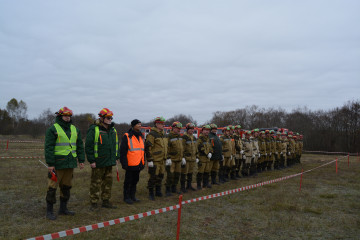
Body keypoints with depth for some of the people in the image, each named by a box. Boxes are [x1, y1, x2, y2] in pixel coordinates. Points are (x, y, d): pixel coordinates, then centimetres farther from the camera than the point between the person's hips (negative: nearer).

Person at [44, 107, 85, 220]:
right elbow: (48, 148, -10)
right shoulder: (53, 129, -5)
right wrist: (50, 164, -15)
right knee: (52, 187, -1)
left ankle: (63, 208, 25)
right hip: (57, 164, -6)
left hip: (70, 163, 6)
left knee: (66, 186, 13)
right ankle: (49, 211, 10)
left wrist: (81, 160, 11)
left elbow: (80, 146, 16)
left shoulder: (75, 129, 13)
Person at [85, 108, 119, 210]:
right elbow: (88, 146, -12)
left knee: (108, 182, 13)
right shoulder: (93, 129, -10)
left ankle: (106, 201, 25)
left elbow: (116, 144, 20)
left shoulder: (113, 130, 12)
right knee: (96, 183, 2)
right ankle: (94, 203, 13)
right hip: (98, 163, -7)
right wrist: (91, 160, -15)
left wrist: (116, 157, 14)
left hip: (109, 162, 7)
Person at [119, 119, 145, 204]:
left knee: (135, 181, 15)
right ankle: (126, 197, 16)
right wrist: (124, 163, -16)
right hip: (130, 164, -7)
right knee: (128, 181, 4)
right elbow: (122, 151, -12)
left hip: (139, 164, 7)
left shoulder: (141, 137, 13)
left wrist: (143, 162, 16)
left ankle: (132, 196, 28)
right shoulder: (127, 136, -10)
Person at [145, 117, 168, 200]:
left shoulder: (163, 135, 15)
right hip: (154, 160, -8)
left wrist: (166, 158, 21)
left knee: (160, 176, 15)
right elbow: (148, 148, -17)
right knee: (153, 177, -2)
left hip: (162, 160, 8)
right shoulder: (151, 134, -13)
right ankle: (151, 193, 10)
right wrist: (149, 160, -19)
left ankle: (158, 191, 29)